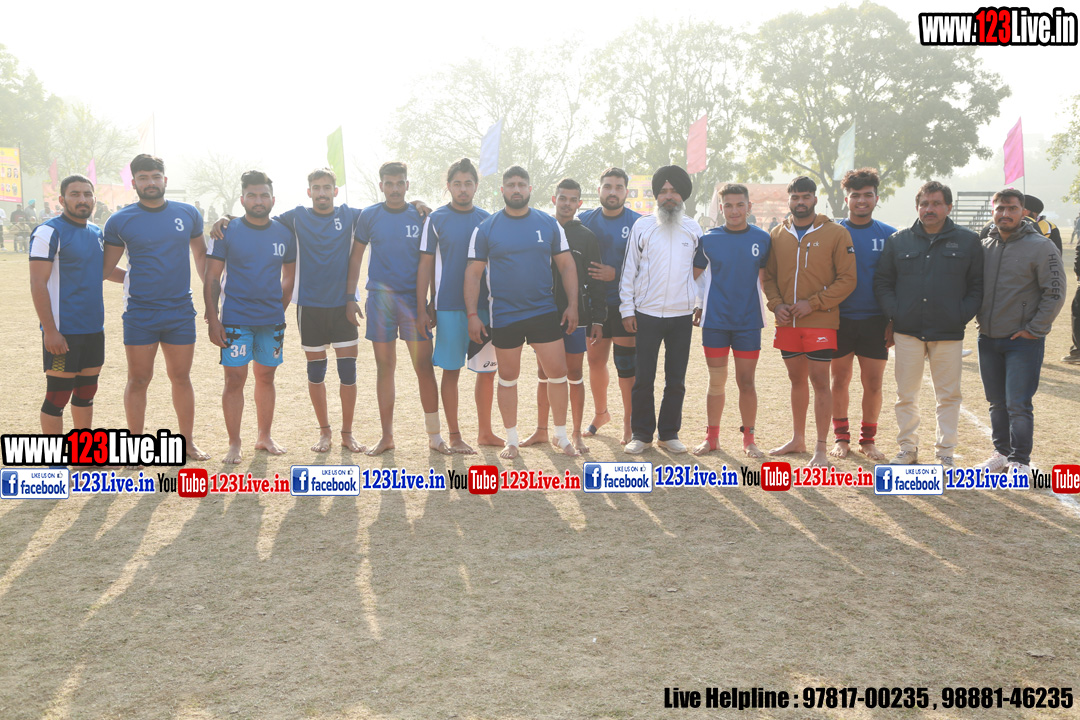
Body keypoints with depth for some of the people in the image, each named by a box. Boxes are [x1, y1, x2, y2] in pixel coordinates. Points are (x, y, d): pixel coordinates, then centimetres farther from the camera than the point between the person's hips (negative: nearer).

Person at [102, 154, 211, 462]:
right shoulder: (120, 221, -2)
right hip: (139, 314, -2)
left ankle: (188, 442, 21)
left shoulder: (188, 214, 4)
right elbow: (105, 268, 2)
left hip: (181, 311, 2)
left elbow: (201, 254, 17)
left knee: (181, 377, 10)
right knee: (138, 380, 4)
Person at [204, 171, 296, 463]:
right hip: (235, 320, -3)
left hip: (272, 320, 3)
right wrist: (212, 319, -9)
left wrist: (280, 310, 10)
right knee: (235, 379, -2)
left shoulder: (284, 233, 5)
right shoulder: (226, 232, -3)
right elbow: (212, 279, -3)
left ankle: (264, 436, 24)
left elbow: (289, 277, 17)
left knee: (266, 376, 11)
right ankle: (234, 444, 8)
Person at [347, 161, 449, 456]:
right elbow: (356, 257, 9)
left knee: (424, 366, -4)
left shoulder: (421, 216, 4)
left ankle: (434, 435, 5)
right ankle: (387, 435, 14)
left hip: (413, 298, -1)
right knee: (384, 367, 6)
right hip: (380, 298, 1)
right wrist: (349, 297, 3)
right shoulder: (369, 216, 5)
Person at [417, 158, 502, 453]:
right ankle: (454, 436, 11)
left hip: (484, 307, 3)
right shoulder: (436, 219, 0)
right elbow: (425, 265, 0)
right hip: (449, 307, -3)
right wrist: (422, 308, -6)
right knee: (451, 370, 2)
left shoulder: (486, 219, 9)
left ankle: (485, 432, 20)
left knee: (487, 370, 8)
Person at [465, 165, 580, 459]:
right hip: (504, 317, -1)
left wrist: (572, 305, -1)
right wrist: (472, 315, -6)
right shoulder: (486, 228, -1)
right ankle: (512, 440, 23)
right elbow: (473, 273, 0)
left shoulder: (549, 224, 3)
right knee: (508, 378, 9)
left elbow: (566, 265, 7)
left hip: (545, 312, 1)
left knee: (558, 373, 1)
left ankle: (561, 435, 18)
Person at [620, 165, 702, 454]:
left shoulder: (693, 229, 7)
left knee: (676, 379, 7)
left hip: (682, 315, 2)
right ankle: (641, 433, 13)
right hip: (647, 314, -2)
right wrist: (627, 309, -3)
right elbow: (629, 270, 2)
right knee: (643, 378, 1)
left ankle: (669, 433, 18)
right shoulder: (642, 227, 2)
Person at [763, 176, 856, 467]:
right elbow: (768, 276, 13)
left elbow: (847, 279, -7)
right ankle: (797, 439, 28)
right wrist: (776, 303, -5)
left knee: (819, 380, -4)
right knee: (797, 378, 15)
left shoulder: (836, 233, -4)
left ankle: (821, 449, 4)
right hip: (787, 322, 4)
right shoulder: (778, 234, 7)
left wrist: (813, 303, -14)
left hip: (820, 321, -4)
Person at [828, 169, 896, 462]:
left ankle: (868, 439, 18)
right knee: (840, 380, 6)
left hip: (875, 321, 1)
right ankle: (841, 437, 20)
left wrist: (894, 321, 2)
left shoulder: (888, 235, 4)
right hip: (840, 319, 0)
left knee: (873, 383, 4)